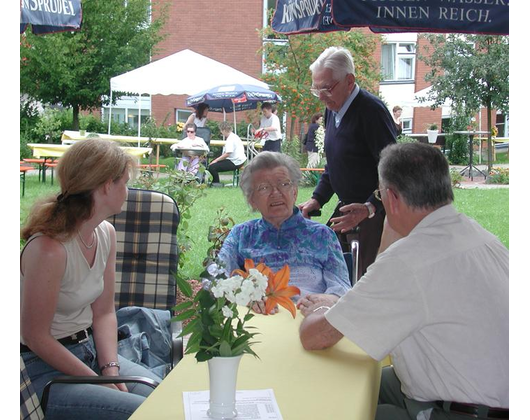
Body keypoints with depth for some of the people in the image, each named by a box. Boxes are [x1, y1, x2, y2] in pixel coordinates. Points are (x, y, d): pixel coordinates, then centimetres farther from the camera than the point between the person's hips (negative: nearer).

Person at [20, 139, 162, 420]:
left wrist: (112, 369, -8)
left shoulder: (106, 234, 1)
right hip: (44, 368, -8)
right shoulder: (48, 248, -26)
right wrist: (99, 382, -15)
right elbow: (36, 337, -19)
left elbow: (104, 312, 6)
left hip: (89, 349, 8)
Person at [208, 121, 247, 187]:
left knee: (212, 167, -17)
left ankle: (216, 183, 2)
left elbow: (227, 154, -24)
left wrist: (216, 160, -16)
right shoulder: (234, 136, 16)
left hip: (235, 163, -11)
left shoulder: (230, 139, -17)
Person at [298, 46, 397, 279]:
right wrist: (317, 199, 10)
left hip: (375, 215, -8)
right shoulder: (332, 111, 10)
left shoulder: (372, 110, -18)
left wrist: (370, 208, -31)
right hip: (346, 210, 9)